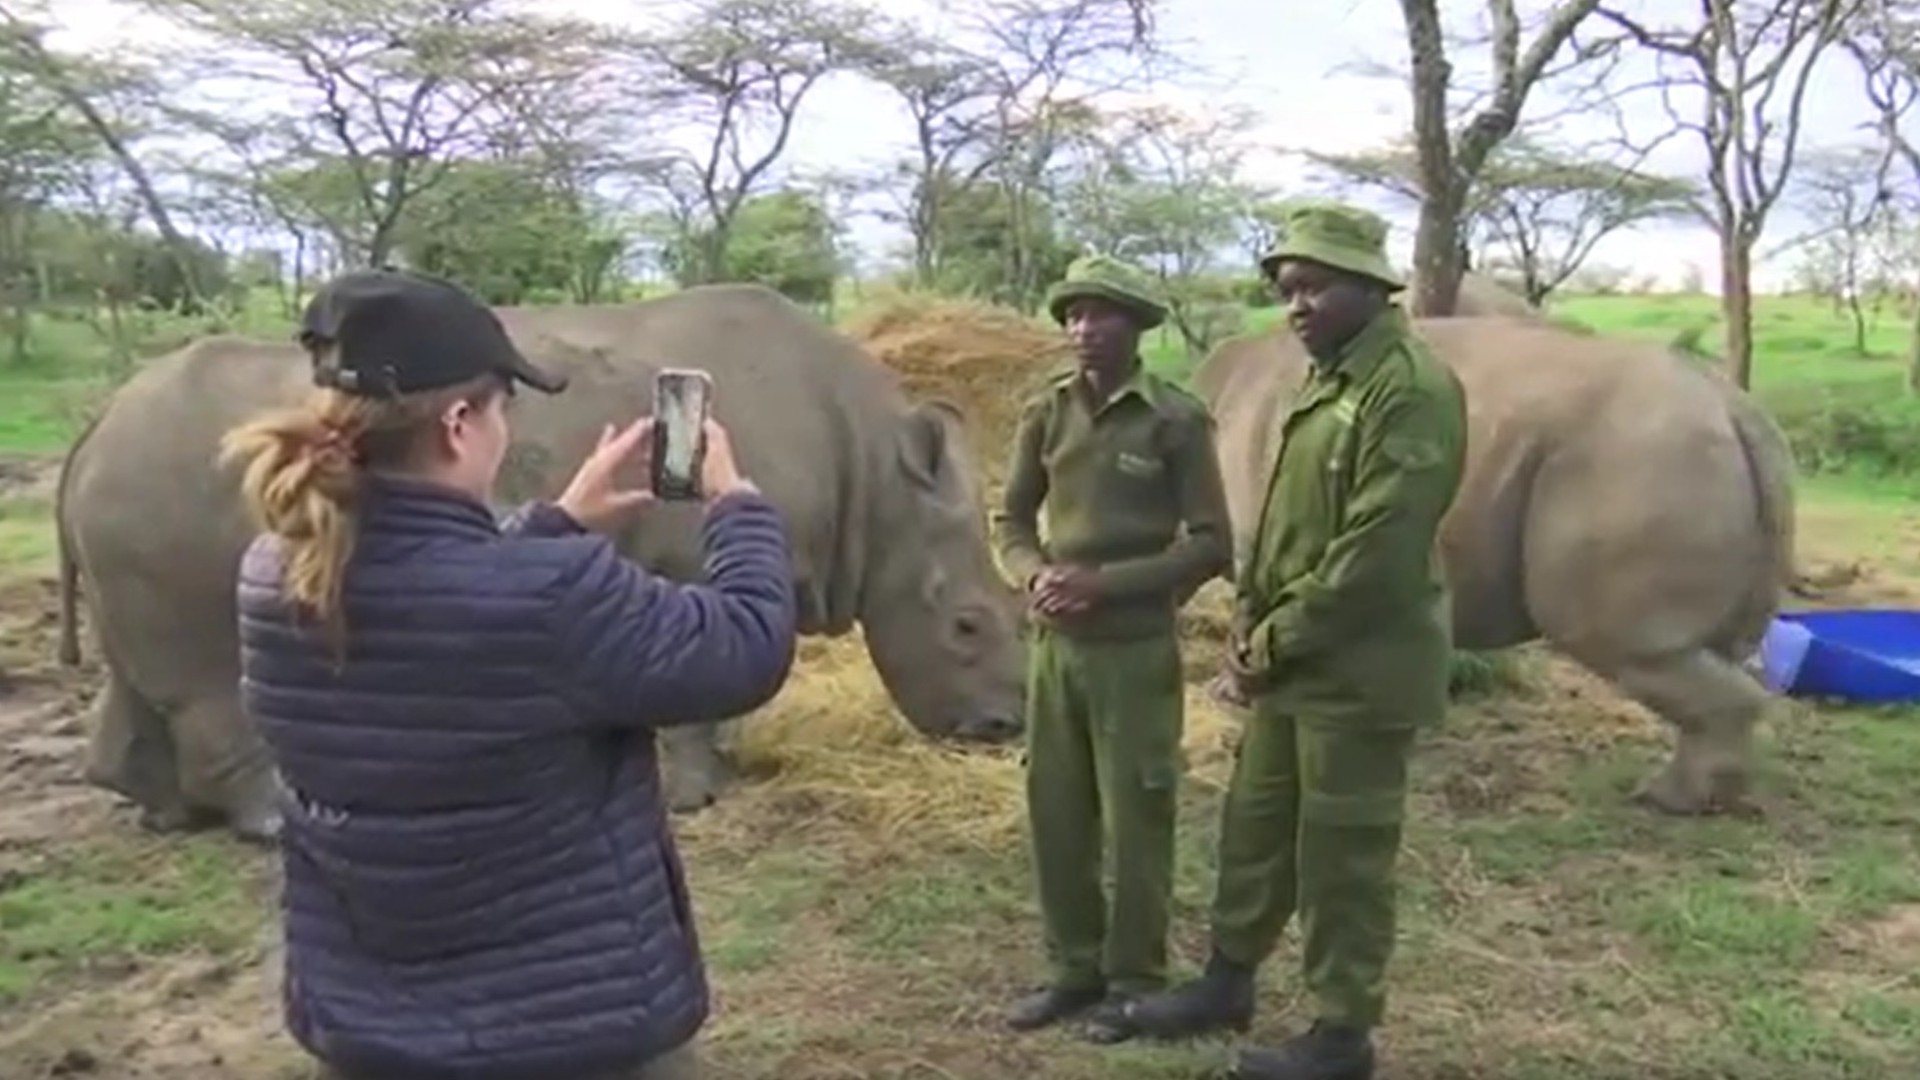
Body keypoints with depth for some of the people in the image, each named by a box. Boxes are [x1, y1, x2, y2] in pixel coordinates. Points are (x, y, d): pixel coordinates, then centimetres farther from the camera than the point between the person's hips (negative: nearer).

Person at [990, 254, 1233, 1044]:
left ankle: (1135, 977, 23)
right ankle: (1075, 966, 29)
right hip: (1054, 645, 5)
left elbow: (1211, 544, -9)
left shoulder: (1176, 419, -9)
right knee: (1054, 811, 11)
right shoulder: (1047, 412, 4)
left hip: (1135, 649, -4)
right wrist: (1035, 574, -11)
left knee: (1135, 818, 5)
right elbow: (1011, 519, 10)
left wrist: (1106, 583, -17)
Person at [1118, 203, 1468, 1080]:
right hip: (1294, 662, 9)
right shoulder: (1327, 382, 13)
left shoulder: (1410, 387, -17)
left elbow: (1377, 552, -22)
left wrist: (1276, 640, -15)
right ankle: (1228, 980, 36)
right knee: (1255, 824, 19)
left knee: (1341, 854, 3)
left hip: (1357, 671, -9)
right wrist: (1251, 626, 6)